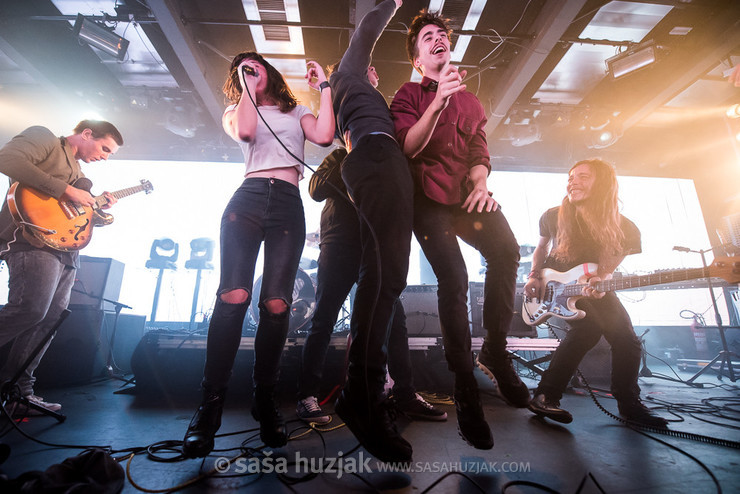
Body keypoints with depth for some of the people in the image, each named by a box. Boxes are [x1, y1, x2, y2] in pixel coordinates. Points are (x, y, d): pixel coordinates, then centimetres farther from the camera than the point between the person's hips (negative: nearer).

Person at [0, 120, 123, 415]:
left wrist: (98, 207, 10)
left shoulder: (79, 172, 29)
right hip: (35, 239, -9)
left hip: (66, 250, 9)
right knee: (30, 310, -21)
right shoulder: (44, 138, 6)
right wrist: (65, 190, -17)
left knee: (50, 319, 6)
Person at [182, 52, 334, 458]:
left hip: (288, 205, 0)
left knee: (276, 304, -12)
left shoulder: (296, 112, 30)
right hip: (247, 198, 0)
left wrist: (324, 87, 18)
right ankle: (211, 403, -9)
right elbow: (245, 131, 3)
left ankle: (264, 398, 3)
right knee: (234, 295, -19)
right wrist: (248, 87, 16)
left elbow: (324, 136, 8)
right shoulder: (235, 111, 29)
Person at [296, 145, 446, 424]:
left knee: (394, 318, -4)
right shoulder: (339, 156, 15)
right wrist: (349, 160, -6)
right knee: (323, 322, -2)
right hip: (339, 247, -3)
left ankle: (405, 395, 7)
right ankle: (306, 396, 8)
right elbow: (315, 189, -2)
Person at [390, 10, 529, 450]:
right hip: (428, 196, -3)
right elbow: (408, 147, -6)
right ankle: (466, 389, -8)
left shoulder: (471, 102, 25)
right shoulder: (408, 95, 13)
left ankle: (495, 351, -6)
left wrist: (481, 184, -8)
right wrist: (439, 102, -17)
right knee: (453, 277, -22)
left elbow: (480, 153, 13)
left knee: (506, 249, -25)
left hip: (466, 193, 4)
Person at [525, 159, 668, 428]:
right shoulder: (553, 216, -11)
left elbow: (605, 270, -11)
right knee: (588, 327, -29)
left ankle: (629, 405, 15)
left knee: (627, 339, -11)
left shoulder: (625, 230, -12)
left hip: (594, 286, 3)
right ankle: (545, 396, -23)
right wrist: (534, 277, -8)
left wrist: (597, 283, -35)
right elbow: (541, 247, 6)